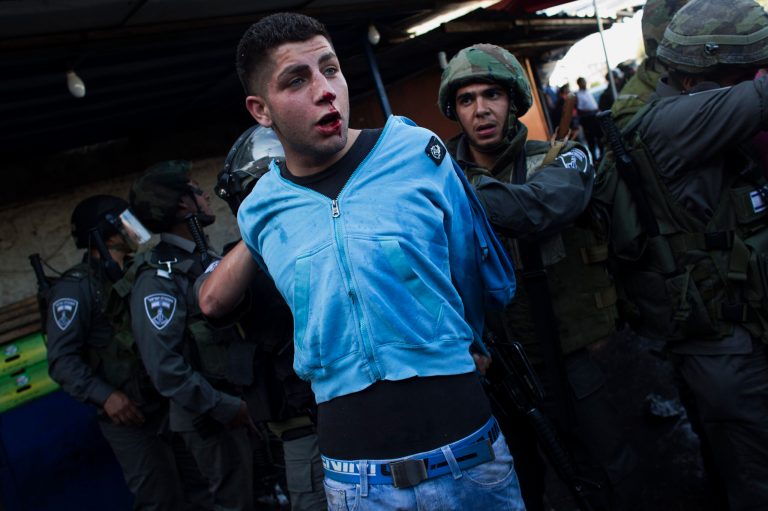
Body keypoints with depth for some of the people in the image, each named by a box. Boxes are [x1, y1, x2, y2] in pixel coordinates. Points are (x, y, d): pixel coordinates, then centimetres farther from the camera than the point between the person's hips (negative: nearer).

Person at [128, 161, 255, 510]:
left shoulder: (205, 259, 9)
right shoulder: (159, 279, -18)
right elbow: (164, 367, -23)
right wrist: (226, 408, -17)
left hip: (238, 399, 8)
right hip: (210, 417, -7)